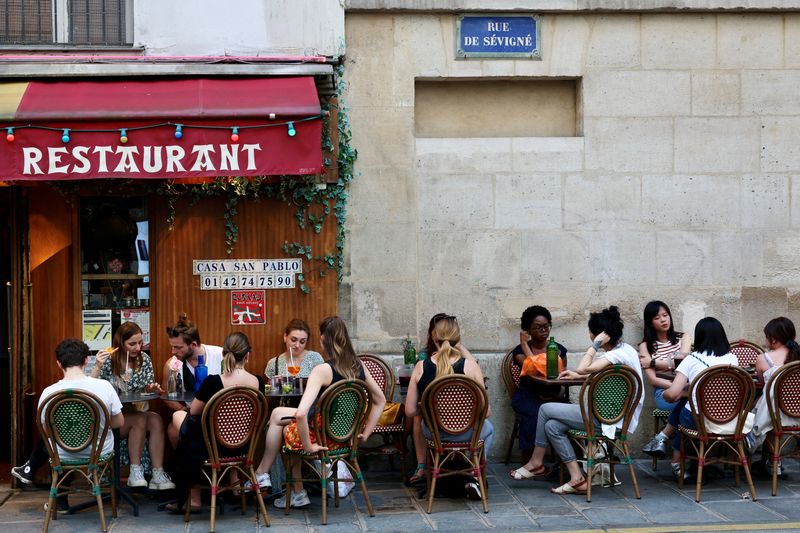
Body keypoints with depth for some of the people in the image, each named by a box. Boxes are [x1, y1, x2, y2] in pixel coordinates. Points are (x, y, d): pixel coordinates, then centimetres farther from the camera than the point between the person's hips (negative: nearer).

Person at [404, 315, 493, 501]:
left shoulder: (420, 367, -8)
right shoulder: (470, 365, -14)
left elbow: (410, 411, -6)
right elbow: (485, 412, -12)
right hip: (464, 433, -2)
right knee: (488, 429, 34)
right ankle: (474, 477, 20)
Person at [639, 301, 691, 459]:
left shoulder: (682, 338, 15)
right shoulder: (646, 346, 9)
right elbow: (653, 379, -2)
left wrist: (653, 362, -3)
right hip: (663, 392, -2)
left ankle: (661, 438, -20)